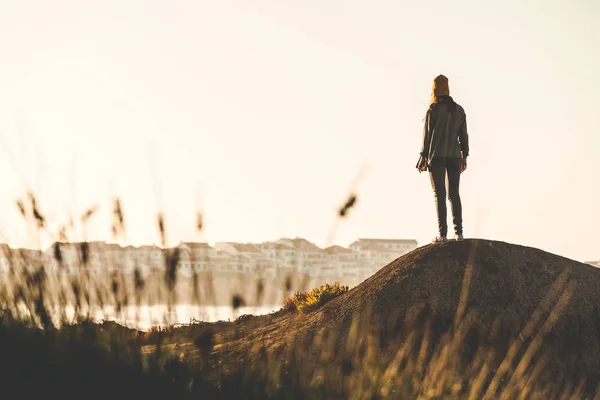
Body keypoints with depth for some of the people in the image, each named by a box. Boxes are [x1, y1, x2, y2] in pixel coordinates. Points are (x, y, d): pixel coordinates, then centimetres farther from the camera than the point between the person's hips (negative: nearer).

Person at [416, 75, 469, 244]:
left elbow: (427, 135, -7)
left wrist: (424, 157, -1)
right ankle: (458, 232, 5)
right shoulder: (459, 110, 6)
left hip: (437, 157, -4)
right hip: (454, 156, 4)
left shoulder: (433, 110, -8)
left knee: (440, 195, -2)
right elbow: (464, 135, 8)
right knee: (454, 194, 9)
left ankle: (443, 234, -6)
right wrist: (464, 156, 15)